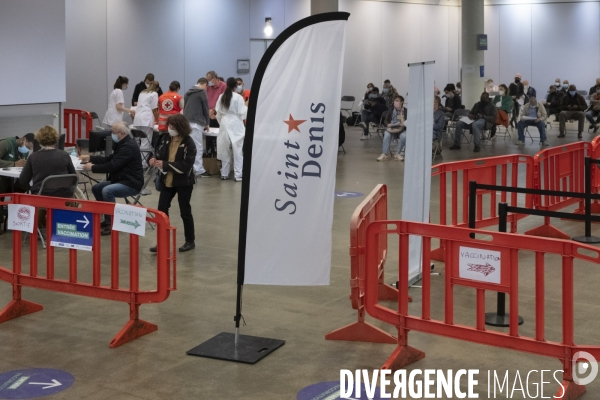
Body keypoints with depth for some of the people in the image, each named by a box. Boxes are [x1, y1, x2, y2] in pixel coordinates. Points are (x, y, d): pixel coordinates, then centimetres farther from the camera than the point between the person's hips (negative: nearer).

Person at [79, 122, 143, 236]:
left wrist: (92, 167, -16)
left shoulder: (129, 146, -21)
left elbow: (112, 165, -25)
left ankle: (113, 224, -19)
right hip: (121, 179, 11)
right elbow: (109, 159, 18)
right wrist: (90, 158, 9)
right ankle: (107, 219, 16)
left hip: (131, 183, -11)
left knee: (107, 191, -30)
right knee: (96, 188, 10)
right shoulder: (122, 144, 13)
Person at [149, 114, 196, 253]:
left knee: (185, 212, 7)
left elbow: (186, 165, -22)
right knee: (161, 210, 3)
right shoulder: (165, 138, 2)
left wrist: (165, 165, -26)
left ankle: (190, 241, 23)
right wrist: (155, 159, -12)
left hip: (183, 182, -6)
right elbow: (159, 153, 13)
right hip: (167, 180, 6)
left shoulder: (189, 143, -17)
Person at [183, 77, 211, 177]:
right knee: (197, 147, -6)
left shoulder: (188, 92, 19)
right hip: (196, 123, -8)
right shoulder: (202, 92, -3)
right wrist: (207, 123, 11)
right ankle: (199, 170, -6)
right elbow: (205, 109, 0)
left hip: (186, 122, 8)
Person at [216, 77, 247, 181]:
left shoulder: (221, 97, 4)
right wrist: (246, 106, 9)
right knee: (237, 150, -2)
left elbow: (218, 113, 8)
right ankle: (238, 175, -4)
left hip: (225, 124, 5)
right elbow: (242, 113, -9)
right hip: (236, 125, -4)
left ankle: (224, 174, 14)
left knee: (225, 149, 11)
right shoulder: (238, 97, -10)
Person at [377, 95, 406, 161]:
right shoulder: (391, 110, 7)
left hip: (401, 129, -1)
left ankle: (397, 154, -19)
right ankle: (384, 154, -32)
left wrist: (404, 124, -21)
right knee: (387, 135, -33)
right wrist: (388, 124, -16)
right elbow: (385, 120, 6)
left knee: (404, 136, -35)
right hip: (391, 128, 1)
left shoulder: (405, 111, 2)